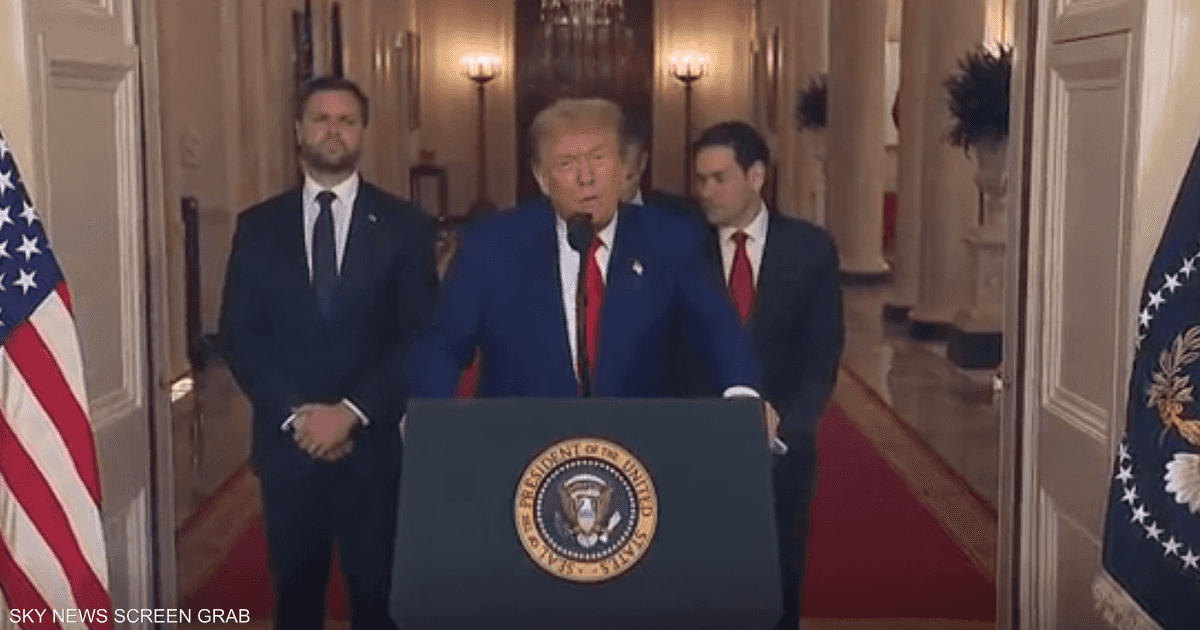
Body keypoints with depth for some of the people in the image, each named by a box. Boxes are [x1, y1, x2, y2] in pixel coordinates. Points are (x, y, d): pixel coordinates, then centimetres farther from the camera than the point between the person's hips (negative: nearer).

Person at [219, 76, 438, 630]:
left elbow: (420, 338, -4)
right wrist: (293, 414, -11)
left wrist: (353, 412, -13)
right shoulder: (258, 226, 6)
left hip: (374, 443, -1)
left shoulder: (404, 225, 1)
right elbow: (238, 334, 1)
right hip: (287, 441, 2)